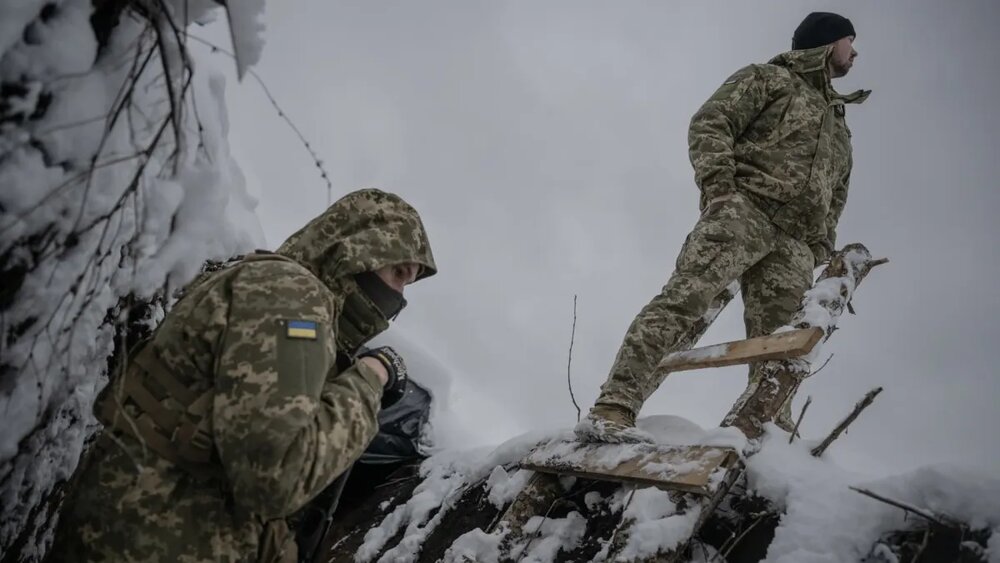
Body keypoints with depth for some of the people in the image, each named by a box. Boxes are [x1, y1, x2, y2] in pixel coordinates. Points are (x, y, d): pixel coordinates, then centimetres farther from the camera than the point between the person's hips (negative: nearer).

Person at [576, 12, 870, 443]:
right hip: (743, 208, -7)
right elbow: (709, 123, 2)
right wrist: (718, 182, -14)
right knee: (684, 298, -26)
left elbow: (835, 199, 32)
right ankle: (612, 409, -35)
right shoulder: (769, 79, 15)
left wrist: (820, 253, 15)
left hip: (793, 245, 7)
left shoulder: (839, 127, 35)